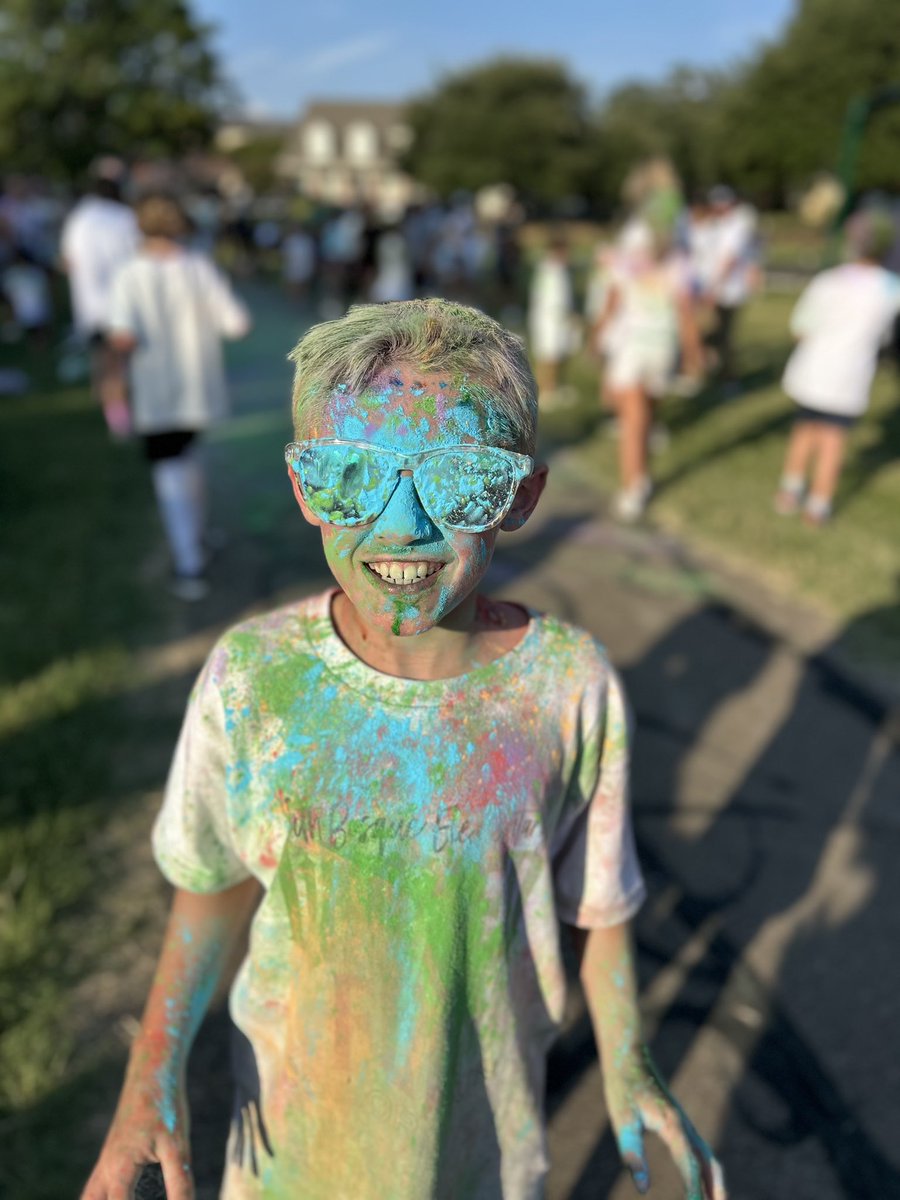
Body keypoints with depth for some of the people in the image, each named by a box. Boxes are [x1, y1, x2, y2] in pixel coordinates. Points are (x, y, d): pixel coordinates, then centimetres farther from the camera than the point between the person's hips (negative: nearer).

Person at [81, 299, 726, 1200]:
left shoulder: (569, 687, -23)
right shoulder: (250, 676, -22)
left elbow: (595, 896, -6)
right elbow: (216, 878, -6)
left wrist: (626, 1061, -8)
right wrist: (155, 1068, -12)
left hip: (481, 1088, 0)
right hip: (299, 1087, 1)